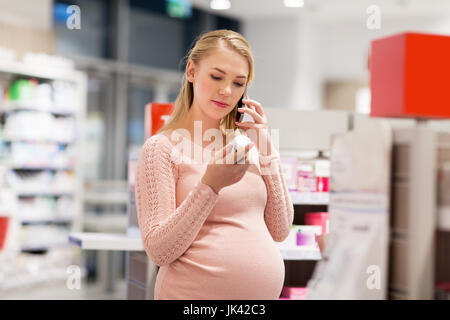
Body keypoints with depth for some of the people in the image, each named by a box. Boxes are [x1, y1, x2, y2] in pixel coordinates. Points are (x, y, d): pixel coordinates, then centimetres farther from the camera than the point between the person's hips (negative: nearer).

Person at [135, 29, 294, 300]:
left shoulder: (244, 144, 7)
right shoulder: (162, 147, -7)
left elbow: (280, 231, 3)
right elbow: (159, 251, -13)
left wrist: (266, 150, -3)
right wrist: (210, 185, -23)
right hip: (194, 292, -5)